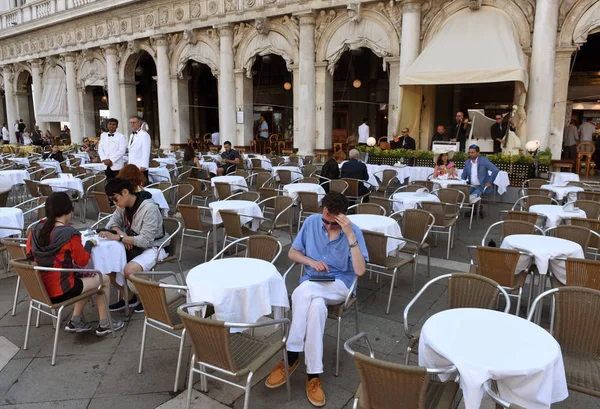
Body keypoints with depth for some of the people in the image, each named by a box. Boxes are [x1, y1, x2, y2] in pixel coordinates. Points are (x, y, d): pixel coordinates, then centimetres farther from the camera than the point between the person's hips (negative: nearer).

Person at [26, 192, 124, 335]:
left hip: (41, 288, 8)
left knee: (89, 278, 27)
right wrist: (89, 243, 5)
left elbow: (30, 253, 14)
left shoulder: (36, 230, -1)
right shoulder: (70, 234, -21)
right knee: (104, 279, 12)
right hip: (59, 292, -8)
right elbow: (82, 260, -10)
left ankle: (75, 321, 26)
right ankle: (104, 324, 20)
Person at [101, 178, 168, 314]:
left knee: (129, 270, -31)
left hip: (152, 247, -8)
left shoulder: (149, 208, -25)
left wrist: (118, 238, -30)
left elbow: (146, 240, -27)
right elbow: (113, 221, 8)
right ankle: (127, 297, 8)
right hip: (133, 245, 8)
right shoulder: (123, 205, -2)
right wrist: (121, 233, -14)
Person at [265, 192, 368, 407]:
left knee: (304, 291, -35)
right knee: (316, 306, -35)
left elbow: (360, 270, -20)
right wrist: (311, 261, -12)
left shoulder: (354, 231, -9)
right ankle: (314, 374, -26)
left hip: (339, 285, -2)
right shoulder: (311, 222, 0)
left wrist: (350, 235, -27)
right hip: (311, 285, 3)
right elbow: (292, 253, 9)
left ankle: (292, 355, -23)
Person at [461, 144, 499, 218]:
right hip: (471, 186, 6)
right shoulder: (467, 162, 8)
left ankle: (479, 208, 4)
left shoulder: (483, 160, -8)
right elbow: (464, 175, 20)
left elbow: (495, 170, -14)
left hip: (481, 186, -5)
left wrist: (490, 182, -15)